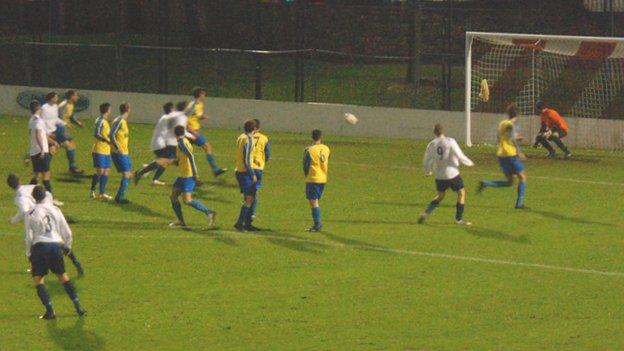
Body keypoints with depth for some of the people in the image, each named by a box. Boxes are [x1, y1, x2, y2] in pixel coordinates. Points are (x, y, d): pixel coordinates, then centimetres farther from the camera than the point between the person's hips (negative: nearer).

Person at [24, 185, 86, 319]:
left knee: (38, 279, 3)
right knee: (63, 276, 17)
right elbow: (67, 232, 10)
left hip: (39, 246, -3)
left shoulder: (30, 214, -2)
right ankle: (77, 306, 12)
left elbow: (29, 237, -3)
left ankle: (49, 309, -11)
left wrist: (29, 254, 9)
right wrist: (67, 246, 26)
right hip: (56, 245, 3)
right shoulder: (55, 210, 7)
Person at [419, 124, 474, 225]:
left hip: (439, 175, 5)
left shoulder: (432, 144, 1)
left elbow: (426, 161, 9)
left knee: (440, 196, 22)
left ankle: (426, 212, 6)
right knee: (461, 193, 10)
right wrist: (469, 163, 8)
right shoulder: (450, 142, -10)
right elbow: (460, 156, -11)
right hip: (452, 174, -5)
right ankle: (459, 218, 7)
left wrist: (428, 171, 30)